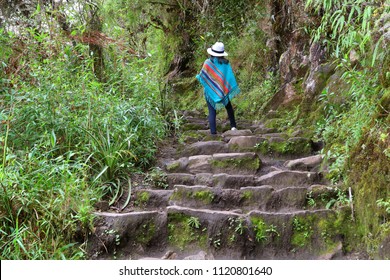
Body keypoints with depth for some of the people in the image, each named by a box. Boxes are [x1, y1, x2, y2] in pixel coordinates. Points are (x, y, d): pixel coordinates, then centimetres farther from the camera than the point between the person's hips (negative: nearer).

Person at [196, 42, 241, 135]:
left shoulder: (208, 63, -13)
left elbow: (202, 76, -7)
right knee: (228, 107, 26)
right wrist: (234, 89, 2)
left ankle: (213, 132, -2)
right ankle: (233, 126, 28)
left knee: (212, 112, 2)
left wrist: (198, 76, 15)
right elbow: (231, 78, -5)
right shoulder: (226, 63, -8)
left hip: (210, 91, -2)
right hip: (223, 91, 2)